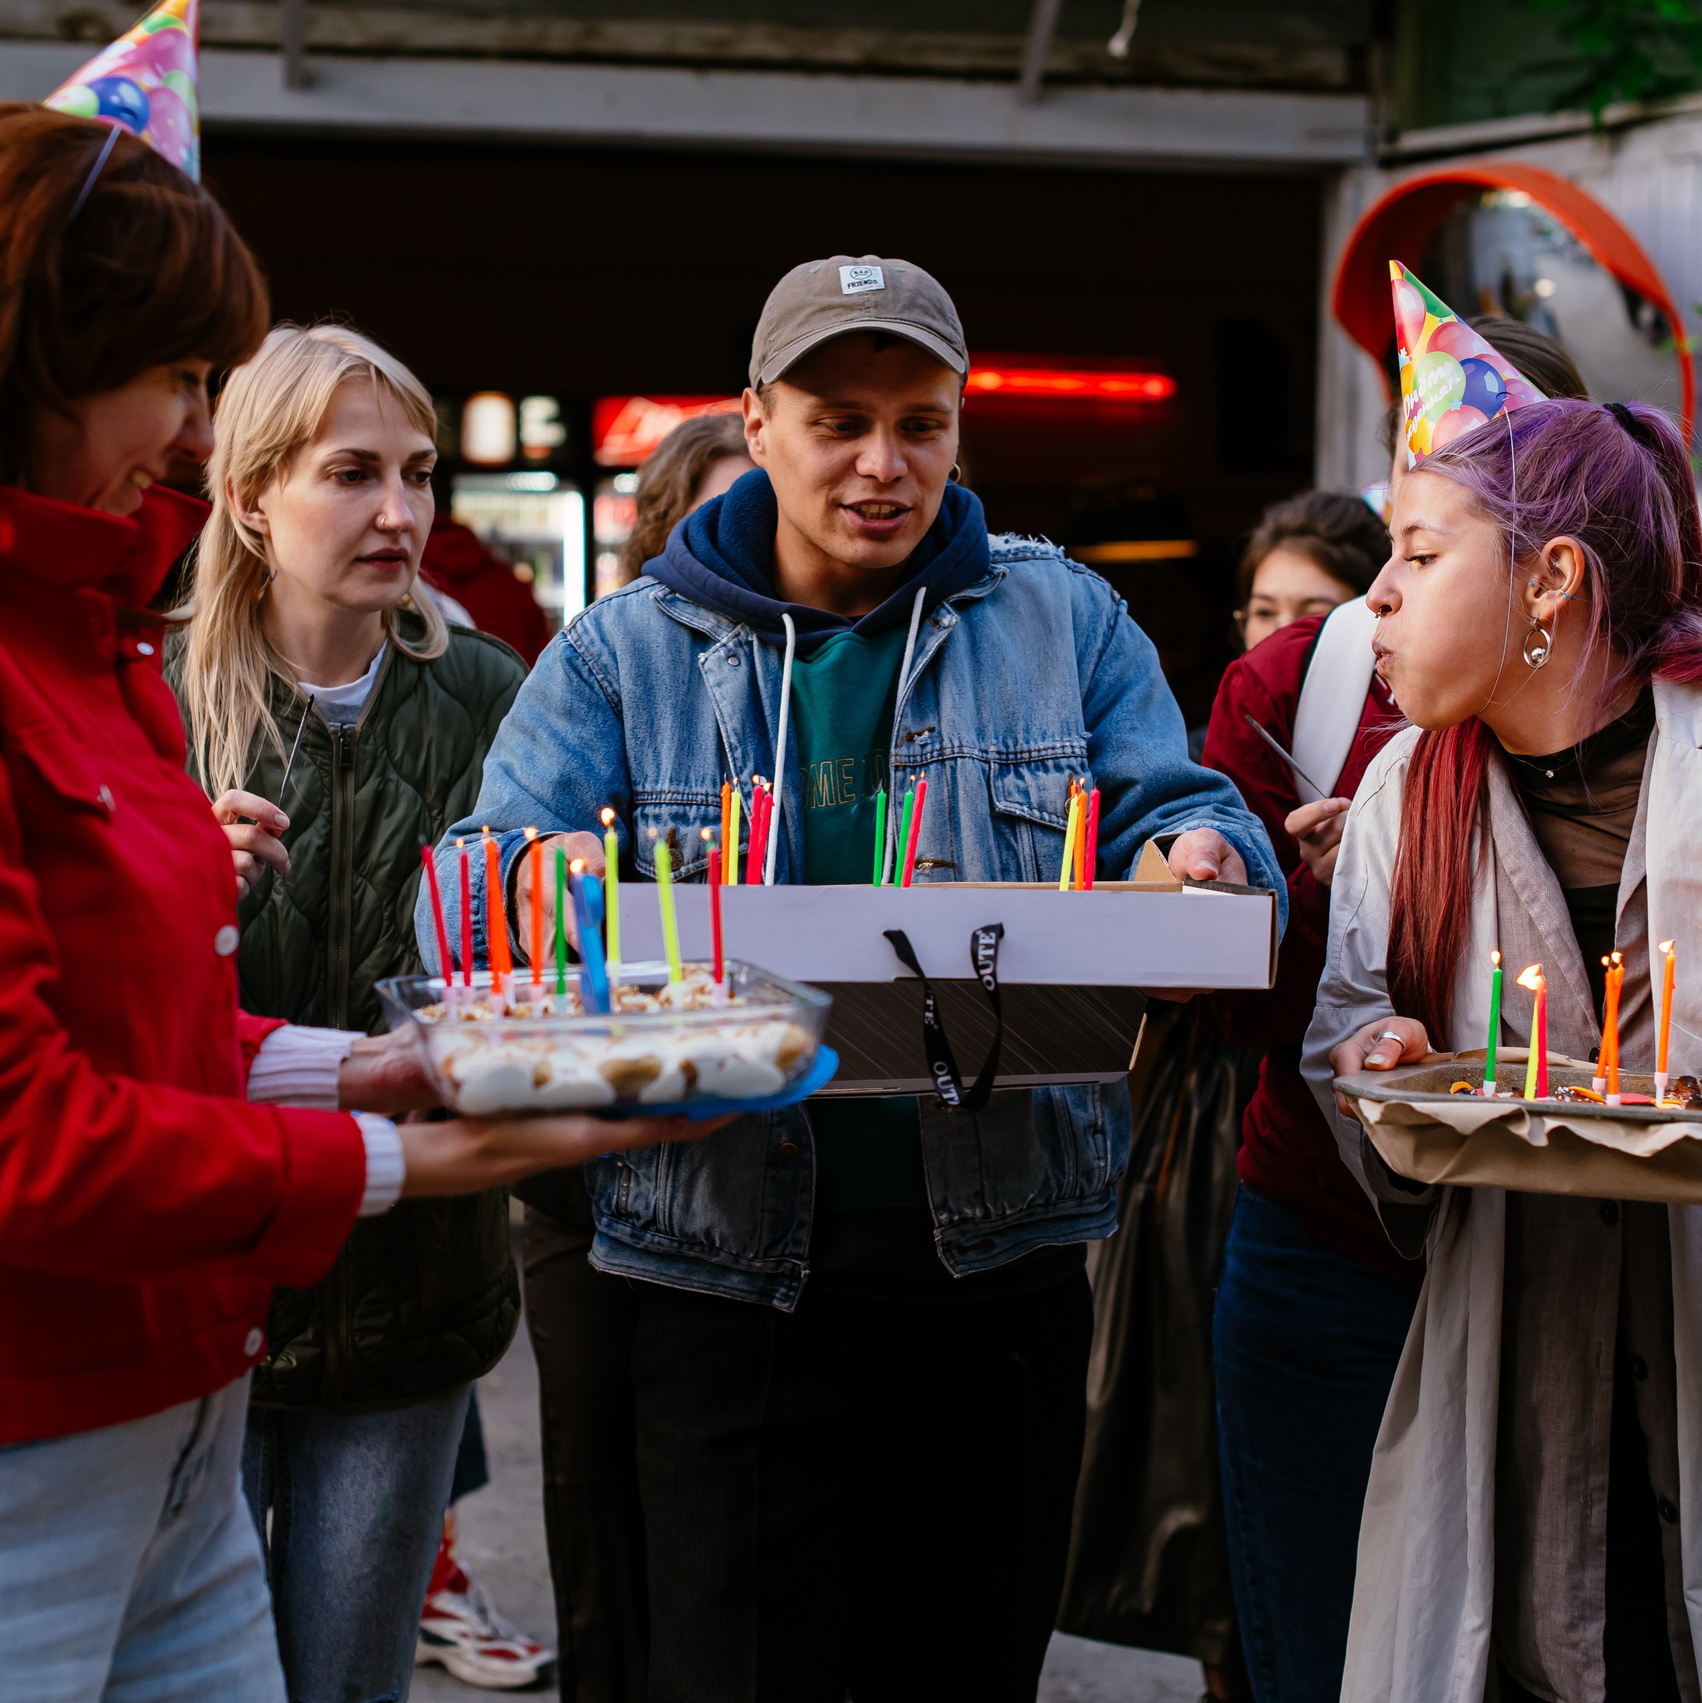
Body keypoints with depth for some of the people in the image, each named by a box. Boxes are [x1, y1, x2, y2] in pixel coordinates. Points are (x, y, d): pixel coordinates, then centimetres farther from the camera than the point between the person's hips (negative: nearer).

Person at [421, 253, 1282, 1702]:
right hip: (734, 1292, -1)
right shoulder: (625, 653, 6)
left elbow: (1182, 810, 4)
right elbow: (472, 895, -2)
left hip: (1003, 1266, 2)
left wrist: (1201, 861, -21)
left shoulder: (1064, 620, 9)